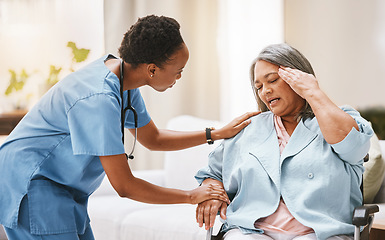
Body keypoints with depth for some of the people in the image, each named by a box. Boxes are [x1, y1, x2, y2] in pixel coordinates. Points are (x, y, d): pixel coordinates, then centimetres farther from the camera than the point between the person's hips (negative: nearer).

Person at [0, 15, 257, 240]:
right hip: (29, 182, -10)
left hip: (64, 190, 10)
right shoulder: (99, 99, -29)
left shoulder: (124, 79, 0)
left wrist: (218, 134, 10)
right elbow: (125, 186, -24)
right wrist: (192, 196, -13)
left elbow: (153, 139, 17)